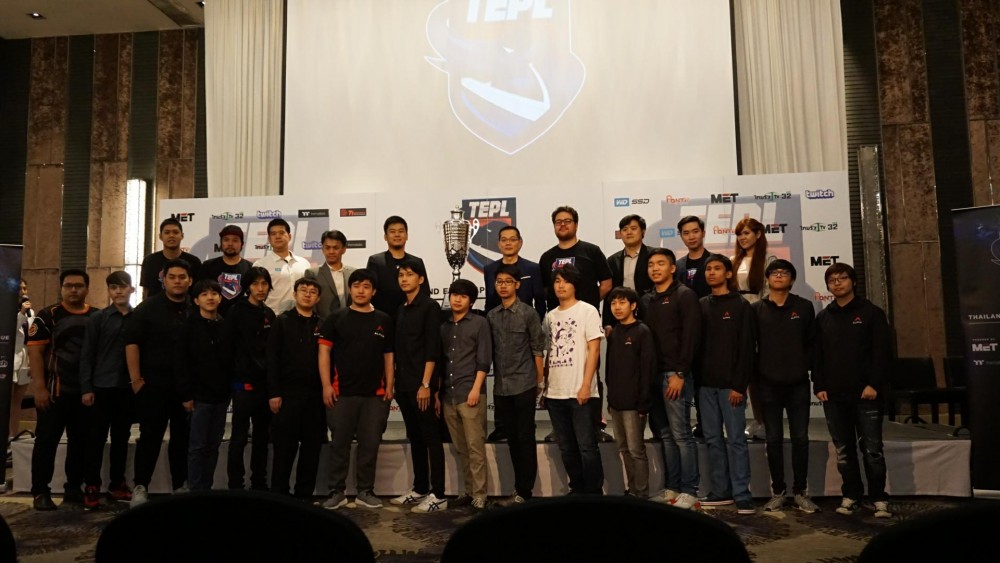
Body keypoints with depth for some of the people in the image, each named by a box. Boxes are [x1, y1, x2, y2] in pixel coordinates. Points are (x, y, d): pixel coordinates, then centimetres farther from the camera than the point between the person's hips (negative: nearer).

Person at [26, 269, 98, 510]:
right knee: (47, 441, 1)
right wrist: (39, 387, -15)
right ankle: (40, 492, 10)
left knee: (81, 441, 10)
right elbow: (35, 351, -7)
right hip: (55, 390, -3)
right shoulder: (48, 316, -1)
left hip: (87, 391, 4)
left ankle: (73, 488, 21)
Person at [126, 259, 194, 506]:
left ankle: (181, 485, 19)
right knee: (150, 436, 1)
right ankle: (141, 486, 11)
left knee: (183, 437, 9)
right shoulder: (148, 308, 0)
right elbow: (131, 342, -4)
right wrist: (136, 379, -10)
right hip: (154, 381, -2)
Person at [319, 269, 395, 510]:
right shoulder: (337, 318, 3)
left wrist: (389, 386, 3)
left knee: (370, 444, 7)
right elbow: (324, 351, 0)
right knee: (340, 443, 4)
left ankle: (365, 492, 18)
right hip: (342, 392, -2)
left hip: (375, 393, 2)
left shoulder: (384, 321, 9)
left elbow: (388, 355, 11)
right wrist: (326, 385, -8)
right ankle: (336, 492, 15)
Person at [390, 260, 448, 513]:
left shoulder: (430, 307, -6)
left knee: (431, 438, -3)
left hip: (422, 385, -7)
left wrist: (426, 384, -18)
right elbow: (399, 349, 16)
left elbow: (433, 349, -13)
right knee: (415, 438, 13)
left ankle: (438, 495, 1)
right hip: (404, 384, 7)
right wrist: (396, 381, 11)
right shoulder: (401, 310, 16)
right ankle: (420, 488, 22)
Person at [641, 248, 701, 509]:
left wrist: (680, 373, -16)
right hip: (653, 374, 6)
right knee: (665, 434, 10)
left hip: (675, 374, -6)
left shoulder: (685, 295, -3)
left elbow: (690, 337, -11)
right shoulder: (647, 300, 16)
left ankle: (689, 492, 4)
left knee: (681, 434, -3)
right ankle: (671, 488, 18)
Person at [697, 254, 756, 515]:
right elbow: (696, 343, 12)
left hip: (731, 385, -5)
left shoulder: (741, 306, -1)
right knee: (713, 439, 8)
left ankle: (742, 495, 3)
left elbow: (747, 348, -7)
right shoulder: (701, 305, 12)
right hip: (706, 384, 5)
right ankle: (721, 491, 17)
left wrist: (739, 385, -14)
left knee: (736, 439, -3)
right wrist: (697, 378, 3)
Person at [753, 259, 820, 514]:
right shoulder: (756, 309, 4)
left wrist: (805, 368, -4)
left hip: (798, 384, 0)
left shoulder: (804, 307, 4)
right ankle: (777, 492, 15)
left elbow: (812, 343, 4)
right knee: (774, 440, 6)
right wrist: (756, 373, -2)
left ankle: (800, 491, 16)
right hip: (768, 385, 0)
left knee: (800, 439, 4)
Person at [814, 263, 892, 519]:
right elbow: (816, 355, 10)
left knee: (872, 449, 0)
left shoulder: (871, 312, 2)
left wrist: (874, 384, -13)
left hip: (865, 393, -3)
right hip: (833, 395, 4)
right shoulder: (822, 317, 13)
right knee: (844, 451, 9)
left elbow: (881, 352, -5)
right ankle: (851, 496, 17)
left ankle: (879, 498, 10)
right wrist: (819, 386, 1)